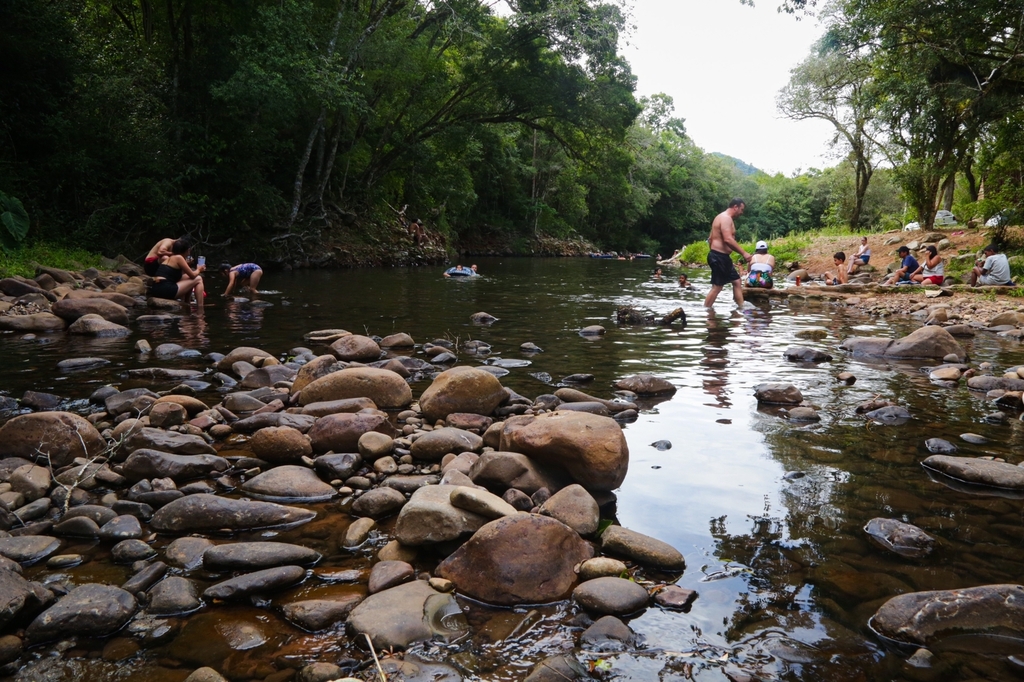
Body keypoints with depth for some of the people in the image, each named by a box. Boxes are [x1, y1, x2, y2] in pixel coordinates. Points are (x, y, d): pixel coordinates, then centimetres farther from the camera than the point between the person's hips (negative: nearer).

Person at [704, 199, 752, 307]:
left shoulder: (722, 217, 20)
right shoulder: (726, 218, -13)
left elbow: (710, 239, 23)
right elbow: (728, 239, -27)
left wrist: (714, 253, 27)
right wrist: (743, 253, -25)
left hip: (718, 256, 11)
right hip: (719, 257, -11)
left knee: (736, 281, 12)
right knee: (717, 287, -8)